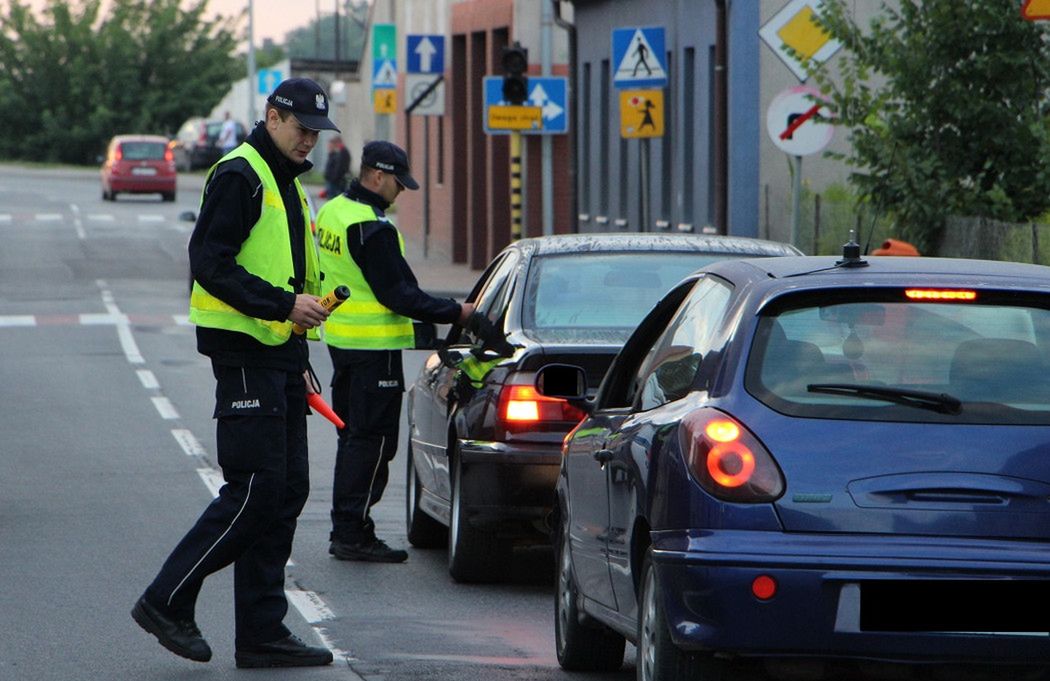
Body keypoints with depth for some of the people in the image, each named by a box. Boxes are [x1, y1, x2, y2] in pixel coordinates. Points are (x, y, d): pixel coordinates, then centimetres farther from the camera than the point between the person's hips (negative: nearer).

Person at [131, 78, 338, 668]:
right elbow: (210, 262, -19)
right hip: (245, 354, -10)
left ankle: (262, 633, 9)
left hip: (280, 354, 10)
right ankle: (168, 601, -2)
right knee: (255, 491, -11)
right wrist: (285, 304, -24)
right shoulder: (238, 176, -10)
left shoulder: (288, 184, 21)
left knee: (287, 492, 7)